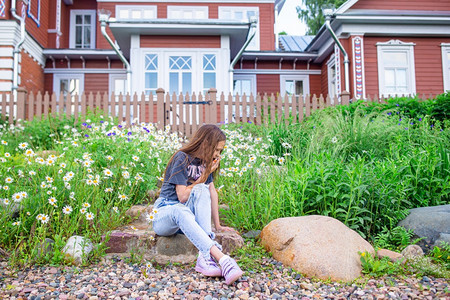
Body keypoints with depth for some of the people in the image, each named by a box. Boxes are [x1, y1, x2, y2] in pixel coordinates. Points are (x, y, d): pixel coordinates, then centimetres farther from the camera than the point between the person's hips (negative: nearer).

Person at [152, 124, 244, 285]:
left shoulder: (205, 162, 8)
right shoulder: (182, 159, -13)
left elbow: (212, 192, 10)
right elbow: (182, 196, -18)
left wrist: (217, 225, 8)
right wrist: (204, 175, -12)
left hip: (190, 212, 5)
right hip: (166, 210, -5)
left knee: (202, 190, -28)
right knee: (181, 211, -41)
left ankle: (205, 257, -42)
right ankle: (222, 259, -58)